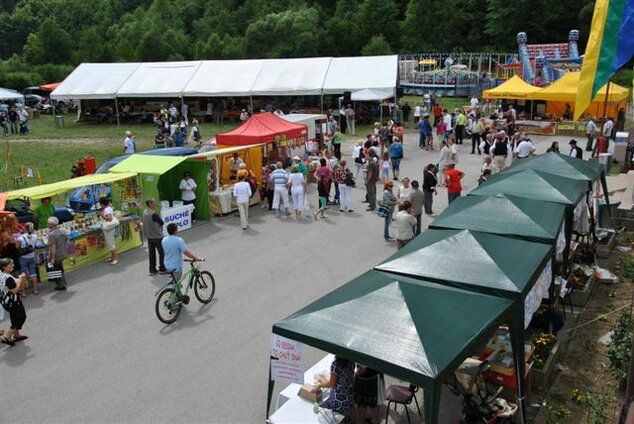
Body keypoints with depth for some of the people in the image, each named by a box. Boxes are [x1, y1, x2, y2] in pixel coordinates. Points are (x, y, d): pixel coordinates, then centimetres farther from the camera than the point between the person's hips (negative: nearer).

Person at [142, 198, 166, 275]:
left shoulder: (144, 212, 3)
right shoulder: (154, 214, -23)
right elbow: (162, 223, -17)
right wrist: (159, 224, 3)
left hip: (149, 236, 8)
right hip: (157, 236, -8)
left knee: (151, 253, 13)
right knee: (162, 253, 6)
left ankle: (152, 270, 18)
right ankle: (162, 269, 12)